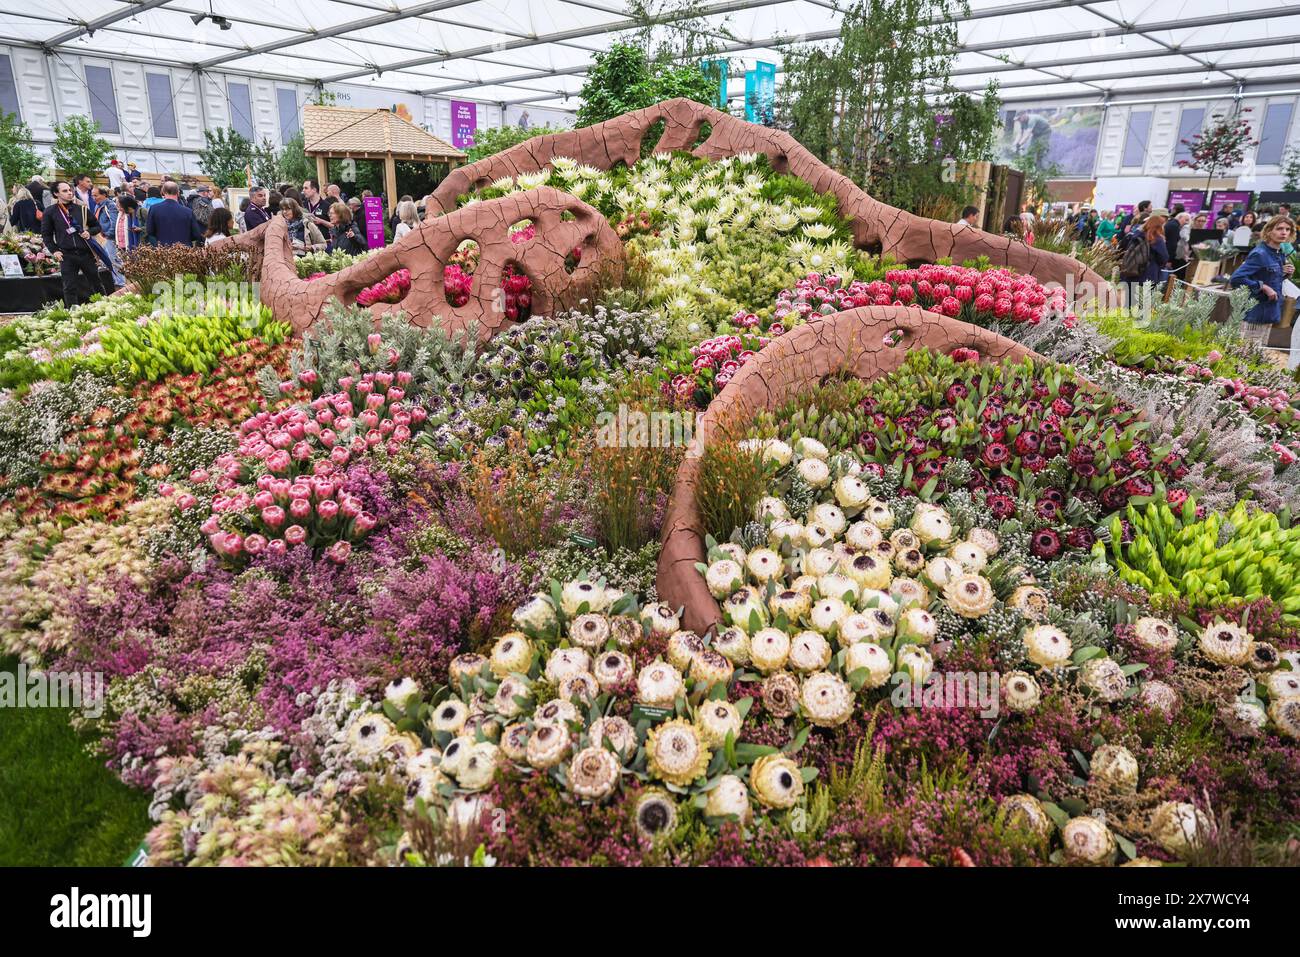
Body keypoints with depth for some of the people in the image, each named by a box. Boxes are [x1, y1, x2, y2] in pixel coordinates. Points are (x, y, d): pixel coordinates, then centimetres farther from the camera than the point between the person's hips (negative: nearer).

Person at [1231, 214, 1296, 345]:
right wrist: (1263, 287, -23)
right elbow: (1236, 279, -26)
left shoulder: (1281, 255, 9)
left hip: (1270, 313, 9)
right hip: (1256, 314, -9)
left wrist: (1285, 274, 1)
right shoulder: (1259, 254, -17)